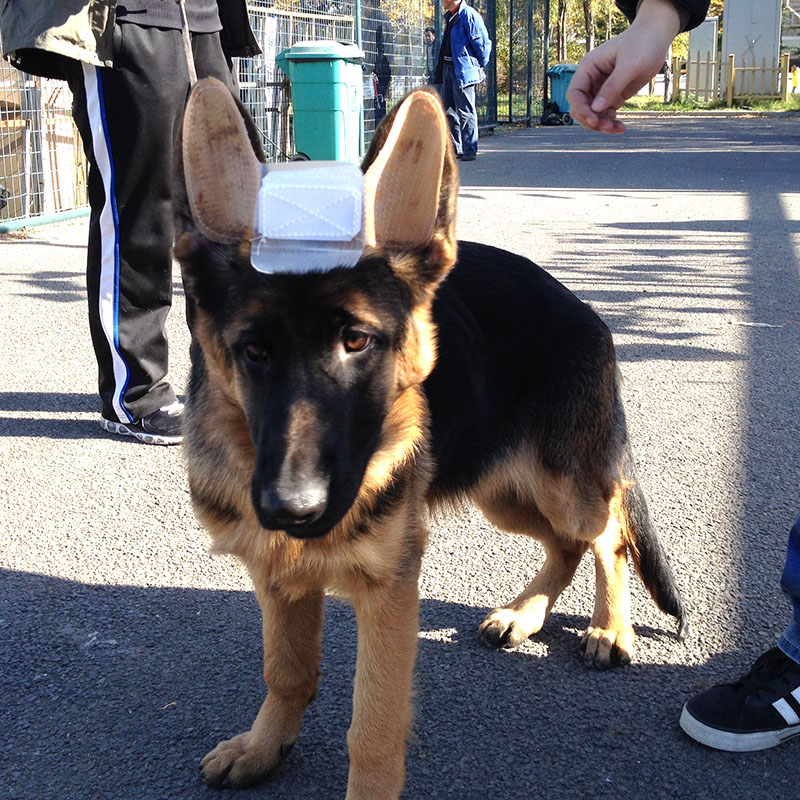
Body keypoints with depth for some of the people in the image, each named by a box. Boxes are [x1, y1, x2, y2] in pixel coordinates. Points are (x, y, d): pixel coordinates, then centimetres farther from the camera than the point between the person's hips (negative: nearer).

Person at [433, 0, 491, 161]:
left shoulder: (468, 15, -13)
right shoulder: (450, 16, 16)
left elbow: (483, 43, -12)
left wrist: (480, 65, -4)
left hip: (463, 70, -10)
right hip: (448, 68, 10)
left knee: (465, 111, -6)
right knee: (449, 110, 11)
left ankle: (470, 151, -2)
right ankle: (455, 149, 19)